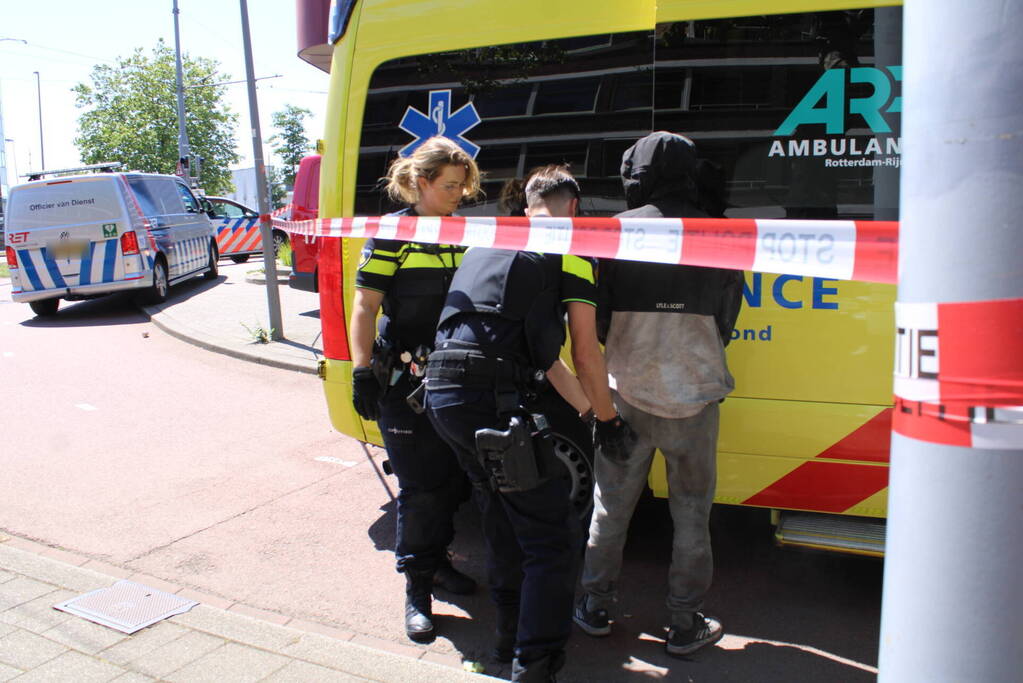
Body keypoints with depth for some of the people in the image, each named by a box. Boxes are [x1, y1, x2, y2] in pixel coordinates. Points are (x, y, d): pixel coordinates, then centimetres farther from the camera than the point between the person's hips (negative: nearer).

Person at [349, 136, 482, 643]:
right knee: (421, 484, -3)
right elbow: (365, 306, -9)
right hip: (404, 378, -6)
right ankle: (417, 587, 11)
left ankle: (436, 559, 34)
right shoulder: (392, 234, -7)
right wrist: (362, 370, -14)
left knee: (455, 476, 13)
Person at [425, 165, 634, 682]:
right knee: (552, 537, 2)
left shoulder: (487, 244, 27)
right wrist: (608, 420, 16)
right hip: (496, 402, -8)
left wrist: (587, 406, 34)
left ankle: (512, 634, 36)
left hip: (442, 392, 8)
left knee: (503, 519, 24)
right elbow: (585, 354, 2)